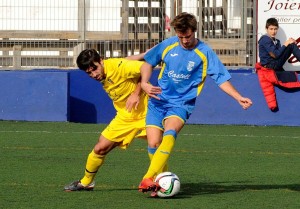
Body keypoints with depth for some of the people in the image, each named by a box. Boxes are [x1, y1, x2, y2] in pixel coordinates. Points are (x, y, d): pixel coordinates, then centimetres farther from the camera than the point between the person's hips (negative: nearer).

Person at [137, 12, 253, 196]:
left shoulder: (204, 52, -4)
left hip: (181, 104, -3)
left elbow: (222, 78, -1)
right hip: (158, 100, 3)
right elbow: (149, 62, 17)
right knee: (153, 143, -9)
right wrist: (144, 83, 1)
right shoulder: (168, 45, 2)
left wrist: (239, 98, -12)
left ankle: (148, 180, -40)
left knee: (169, 134, -30)